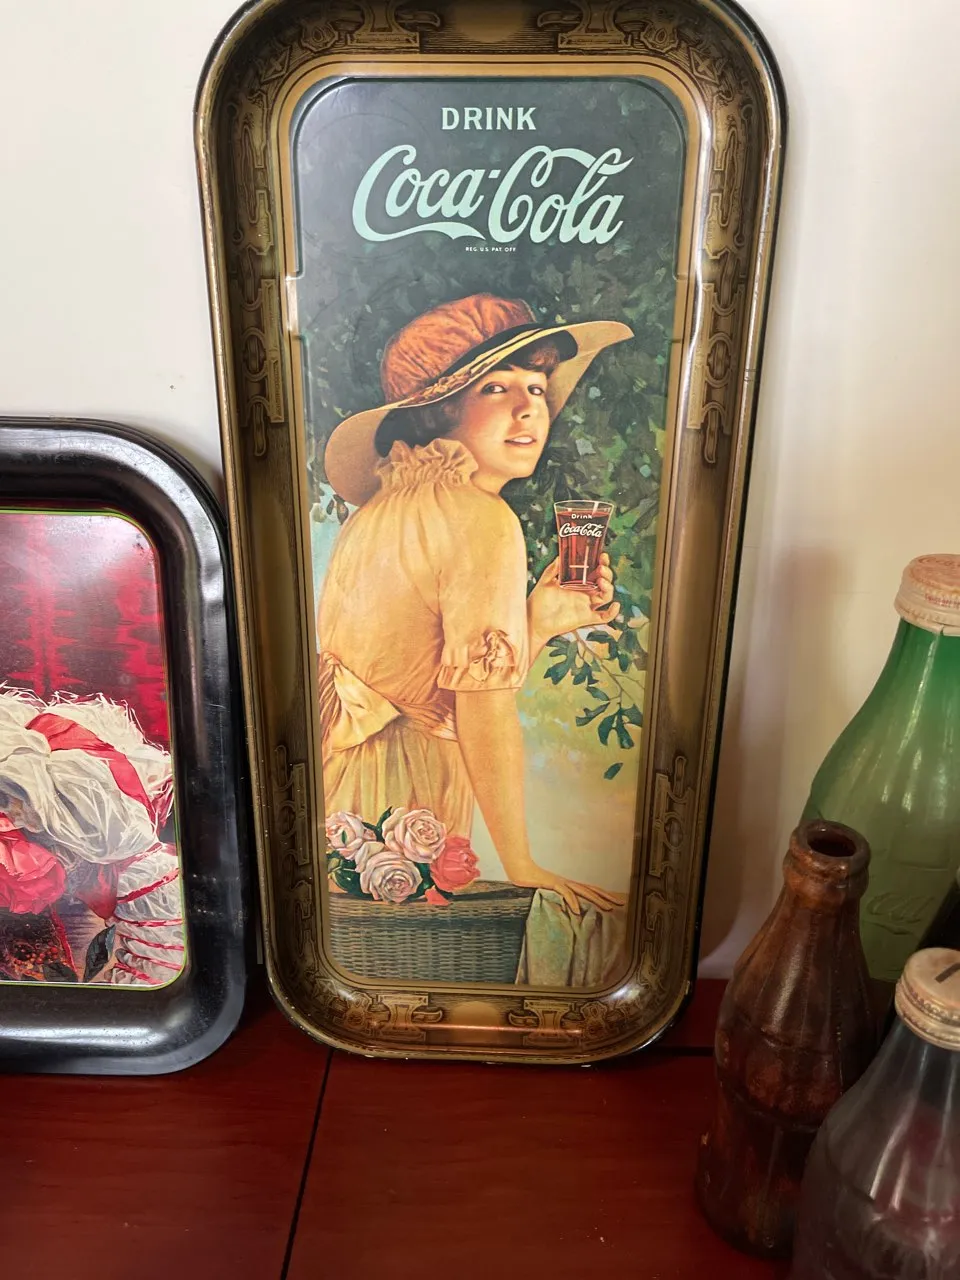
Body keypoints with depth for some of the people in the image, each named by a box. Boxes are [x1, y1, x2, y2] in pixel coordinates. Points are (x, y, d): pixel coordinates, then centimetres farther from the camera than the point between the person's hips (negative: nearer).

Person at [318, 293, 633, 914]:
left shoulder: (399, 496, 7)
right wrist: (524, 870, -12)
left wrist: (539, 621, -3)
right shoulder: (483, 521, -19)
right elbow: (485, 713, -19)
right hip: (394, 786, -9)